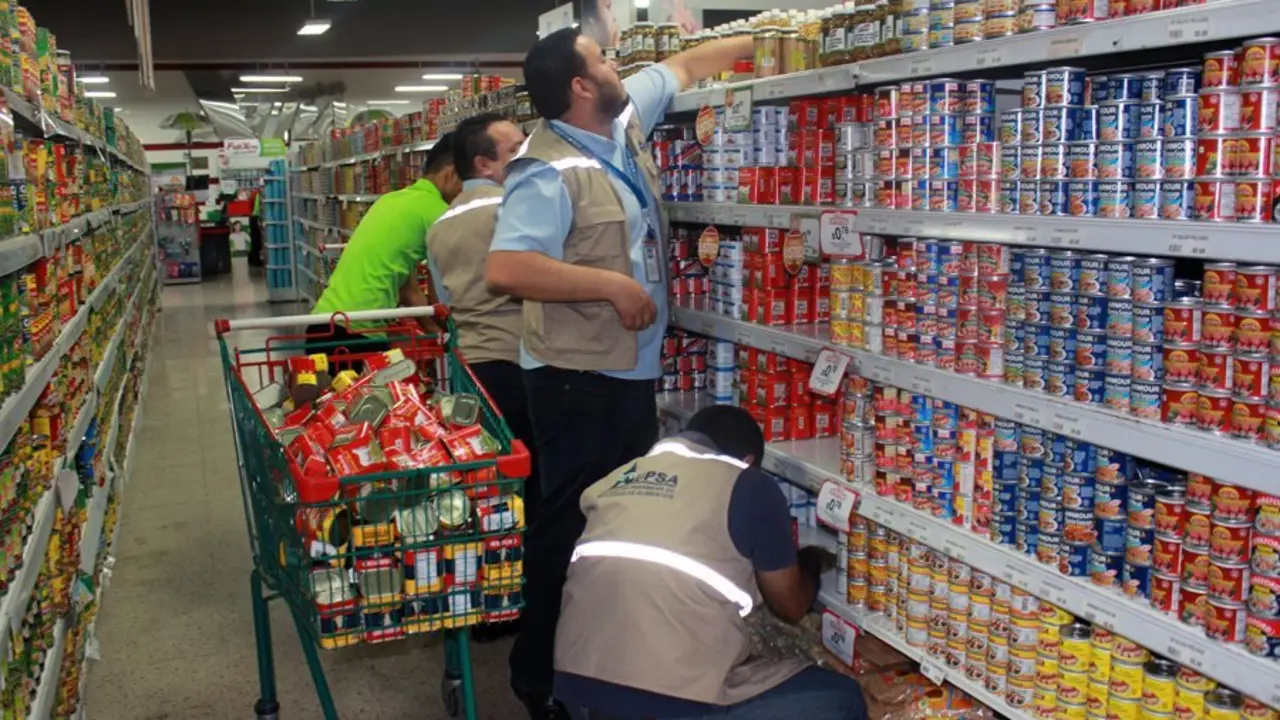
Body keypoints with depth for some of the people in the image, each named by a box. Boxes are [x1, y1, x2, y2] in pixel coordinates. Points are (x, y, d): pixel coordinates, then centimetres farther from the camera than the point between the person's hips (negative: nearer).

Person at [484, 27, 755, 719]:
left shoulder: (622, 123, 7)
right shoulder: (549, 172, -19)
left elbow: (680, 67, 23)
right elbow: (505, 269, -29)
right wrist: (613, 284, -25)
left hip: (630, 370, 9)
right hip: (579, 380, -9)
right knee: (569, 528, 0)